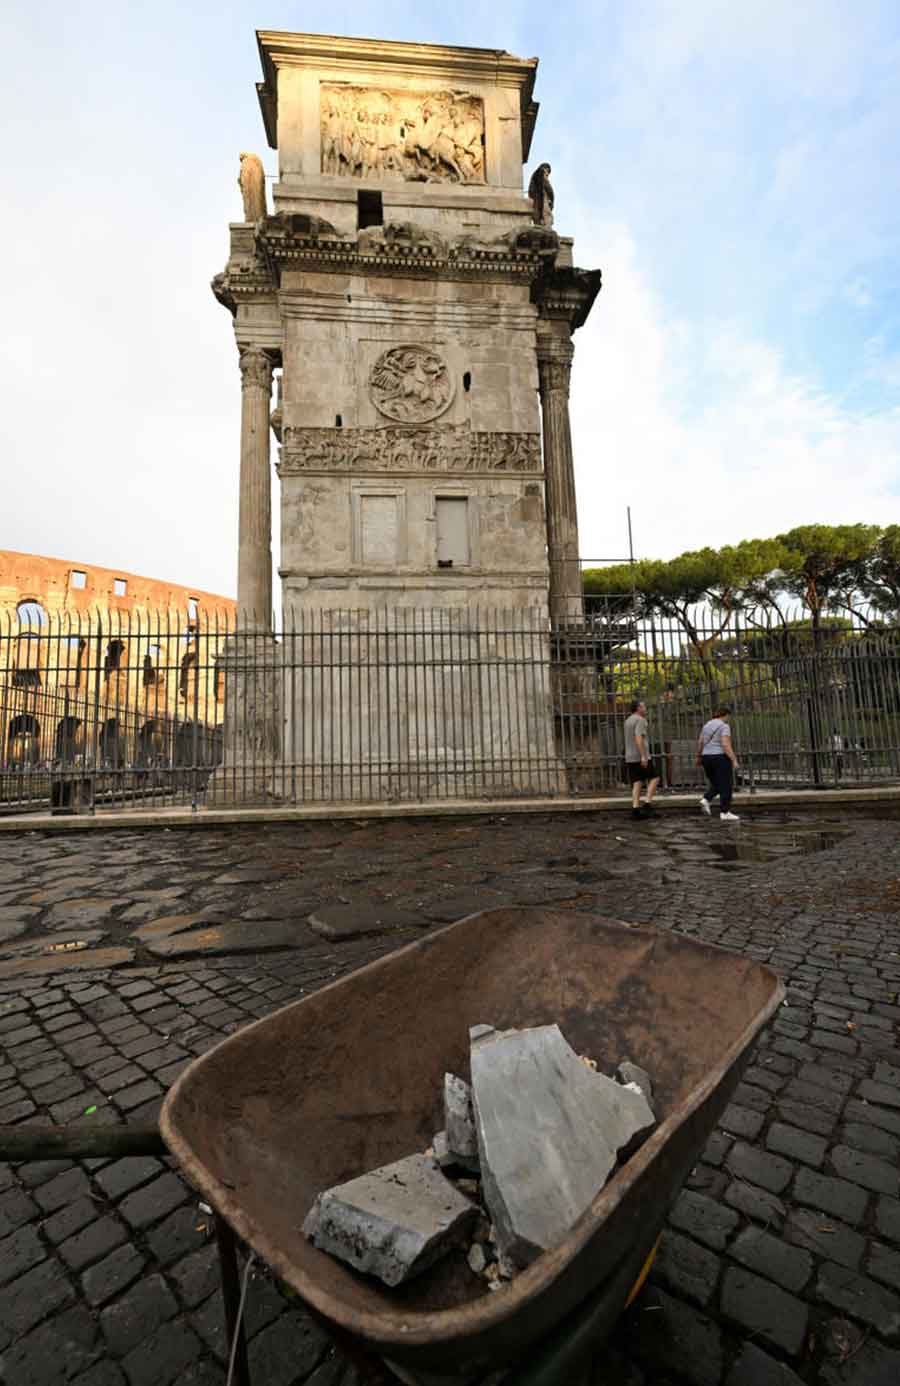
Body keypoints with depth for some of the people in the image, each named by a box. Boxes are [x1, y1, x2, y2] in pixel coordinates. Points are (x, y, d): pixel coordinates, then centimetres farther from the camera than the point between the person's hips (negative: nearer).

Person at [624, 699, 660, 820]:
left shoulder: (628, 720, 18)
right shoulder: (640, 720, -9)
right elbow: (639, 738, -22)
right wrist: (643, 756, -25)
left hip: (630, 757, 8)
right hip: (640, 757, -8)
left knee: (636, 783, 4)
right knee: (654, 778, 4)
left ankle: (635, 809, -3)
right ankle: (648, 803, -5)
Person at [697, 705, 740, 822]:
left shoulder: (707, 725, 11)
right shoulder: (724, 726, -11)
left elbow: (700, 743, 15)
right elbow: (726, 745, -20)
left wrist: (699, 757, 26)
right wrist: (734, 760, -20)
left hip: (707, 759, 7)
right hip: (721, 759, -7)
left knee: (716, 785, 19)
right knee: (726, 786, -1)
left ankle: (706, 800, -2)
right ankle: (725, 813, -2)